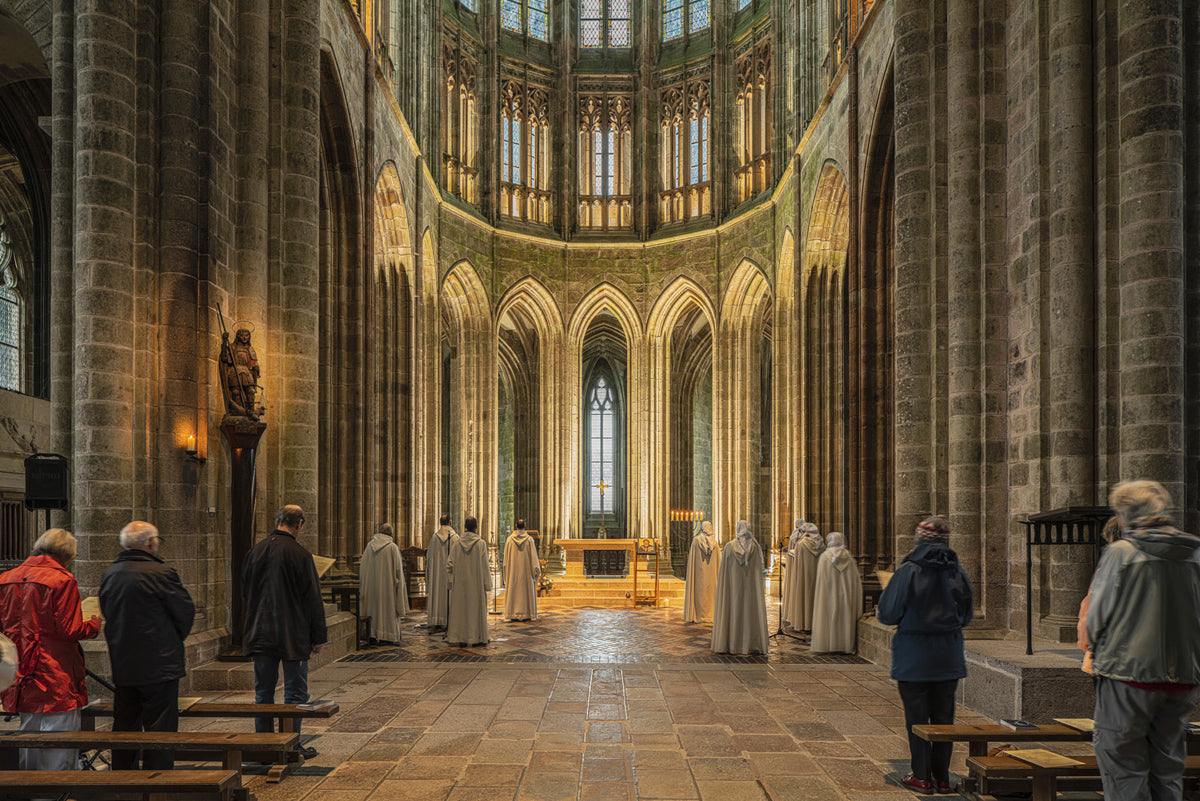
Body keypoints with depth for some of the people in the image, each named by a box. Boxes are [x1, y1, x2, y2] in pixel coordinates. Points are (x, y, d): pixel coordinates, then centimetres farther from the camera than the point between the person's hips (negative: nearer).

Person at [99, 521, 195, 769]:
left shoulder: (109, 574, 6)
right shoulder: (160, 573, -16)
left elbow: (107, 613, 15)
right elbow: (186, 612, -8)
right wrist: (174, 639, 10)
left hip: (121, 665, 7)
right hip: (159, 665, -7)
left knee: (125, 728, 16)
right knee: (160, 731, 1)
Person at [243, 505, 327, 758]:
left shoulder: (255, 551, 3)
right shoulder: (300, 554, -13)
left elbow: (245, 591, 15)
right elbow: (313, 598, -10)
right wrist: (318, 636, -2)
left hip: (261, 634, 5)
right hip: (293, 635, -5)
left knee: (263, 692, 13)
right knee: (295, 692, 4)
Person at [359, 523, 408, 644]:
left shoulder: (370, 545, 2)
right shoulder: (393, 547, -10)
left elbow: (363, 566, 5)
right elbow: (398, 568, -8)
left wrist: (363, 583, 14)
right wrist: (399, 582, 3)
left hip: (372, 583, 4)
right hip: (387, 583, -4)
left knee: (373, 606, 11)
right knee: (387, 608, 4)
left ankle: (372, 635, 13)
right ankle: (386, 635, 6)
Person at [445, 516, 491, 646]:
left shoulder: (456, 543, -2)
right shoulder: (481, 543, -9)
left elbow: (450, 564, -1)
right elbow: (484, 565, -8)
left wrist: (452, 579, 11)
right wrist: (487, 583, -1)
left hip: (460, 582, 2)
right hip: (476, 582, -2)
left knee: (459, 609, 8)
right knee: (476, 608, 5)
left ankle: (458, 637, 9)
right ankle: (476, 637, 6)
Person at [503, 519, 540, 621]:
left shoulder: (510, 539, -1)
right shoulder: (529, 539, -5)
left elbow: (506, 556, 2)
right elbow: (533, 555, -6)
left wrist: (506, 568, 10)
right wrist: (536, 569, -2)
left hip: (513, 569, 1)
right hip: (526, 569, -1)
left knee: (513, 590, 3)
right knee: (527, 590, 5)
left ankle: (512, 614, 0)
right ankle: (527, 614, 4)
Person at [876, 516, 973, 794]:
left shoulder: (908, 571, -14)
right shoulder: (957, 571, -1)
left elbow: (887, 614, -10)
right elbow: (967, 615, 11)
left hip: (914, 656, -4)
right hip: (949, 657, 4)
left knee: (916, 718, 6)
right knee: (943, 717, 13)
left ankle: (922, 777, 11)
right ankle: (942, 777, 19)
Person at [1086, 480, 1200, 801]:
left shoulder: (1120, 552, -9)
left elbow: (1098, 613, -5)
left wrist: (1096, 650, 13)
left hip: (1129, 670, -5)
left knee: (1124, 768, 2)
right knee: (1168, 766, 15)